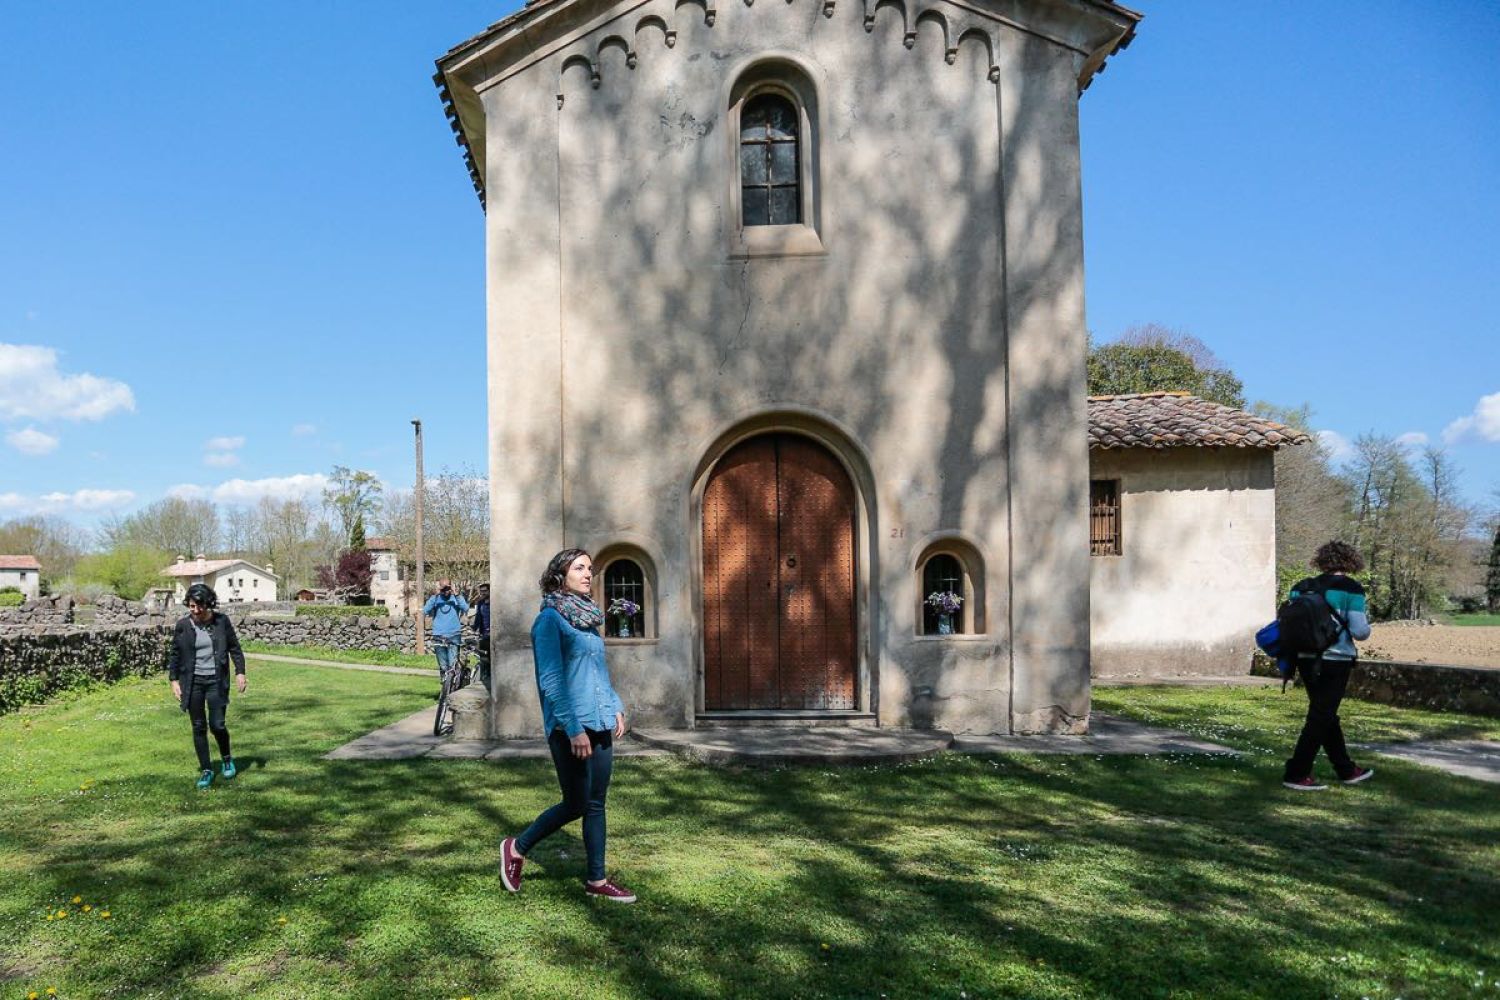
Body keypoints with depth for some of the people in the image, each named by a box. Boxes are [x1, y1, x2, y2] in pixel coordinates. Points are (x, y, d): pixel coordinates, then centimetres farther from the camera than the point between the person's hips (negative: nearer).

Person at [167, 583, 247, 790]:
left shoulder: (222, 622, -4)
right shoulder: (183, 626, -3)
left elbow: (235, 648, 4)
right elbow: (174, 654, 5)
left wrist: (240, 672, -3)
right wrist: (174, 680, 0)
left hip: (216, 681, -1)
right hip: (192, 682, 1)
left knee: (217, 725, -5)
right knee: (199, 727, 5)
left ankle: (227, 758, 23)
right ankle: (206, 770, 17)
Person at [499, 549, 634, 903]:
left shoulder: (588, 619, 13)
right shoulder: (550, 620, -11)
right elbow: (551, 680, -17)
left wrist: (616, 707, 13)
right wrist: (573, 729, -21)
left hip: (600, 725, 7)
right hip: (570, 727, -7)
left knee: (595, 805, 10)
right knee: (575, 804, 0)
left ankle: (596, 881, 18)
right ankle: (517, 848, 21)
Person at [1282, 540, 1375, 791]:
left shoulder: (1302, 588, 7)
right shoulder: (1351, 590, -9)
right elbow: (1359, 631, -13)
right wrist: (1367, 623, 8)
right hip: (1335, 660, -6)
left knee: (1326, 715, 17)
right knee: (1321, 718, 1)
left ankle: (1347, 770, 31)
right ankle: (1296, 774, 0)